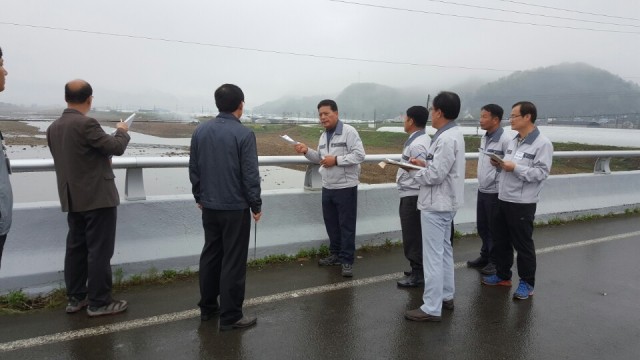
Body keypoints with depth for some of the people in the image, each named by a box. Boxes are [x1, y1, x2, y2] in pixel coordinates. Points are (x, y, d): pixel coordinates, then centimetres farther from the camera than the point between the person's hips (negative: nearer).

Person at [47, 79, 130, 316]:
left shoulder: (53, 128, 8)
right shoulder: (86, 124, -18)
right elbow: (116, 148, -15)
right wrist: (122, 131, 5)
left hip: (72, 199, 8)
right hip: (98, 198, -8)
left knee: (76, 248, 14)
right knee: (99, 250, 0)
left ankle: (75, 298, 23)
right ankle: (99, 302, 7)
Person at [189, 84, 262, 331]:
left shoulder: (200, 131, 4)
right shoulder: (244, 133, -15)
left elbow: (193, 169, 9)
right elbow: (250, 175, -14)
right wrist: (256, 205, -3)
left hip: (209, 206, 6)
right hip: (236, 207, -6)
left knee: (210, 255, 17)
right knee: (233, 262, 1)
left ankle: (207, 307, 28)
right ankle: (231, 316, 9)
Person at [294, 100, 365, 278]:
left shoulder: (349, 131, -13)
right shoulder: (323, 136, 13)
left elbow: (359, 155, -19)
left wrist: (336, 160, -21)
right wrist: (307, 151, 4)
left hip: (346, 187, -8)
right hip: (327, 187, 8)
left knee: (346, 225, 1)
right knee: (331, 223, 16)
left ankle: (347, 260, 10)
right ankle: (335, 254, 31)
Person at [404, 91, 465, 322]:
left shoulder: (446, 139, -22)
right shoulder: (453, 134, 10)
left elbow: (436, 175, -25)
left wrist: (415, 173, -8)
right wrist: (425, 164, 6)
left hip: (436, 204, -11)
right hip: (445, 202, 11)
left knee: (433, 255, -4)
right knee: (444, 250, 19)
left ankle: (432, 308, 4)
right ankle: (446, 296, 33)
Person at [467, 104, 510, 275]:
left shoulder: (504, 140, -17)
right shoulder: (484, 138, 9)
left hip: (495, 191, -8)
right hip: (482, 189, 8)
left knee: (495, 228, 5)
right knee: (482, 226, 17)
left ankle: (496, 261, 20)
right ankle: (485, 256, 32)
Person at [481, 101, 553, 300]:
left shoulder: (542, 143, -12)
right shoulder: (513, 141, 13)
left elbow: (541, 173, -18)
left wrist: (514, 167, -23)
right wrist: (500, 164, 0)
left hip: (522, 203, -8)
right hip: (503, 199, 8)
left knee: (523, 244, 4)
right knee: (500, 240, 16)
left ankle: (527, 283, 19)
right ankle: (503, 275, 32)